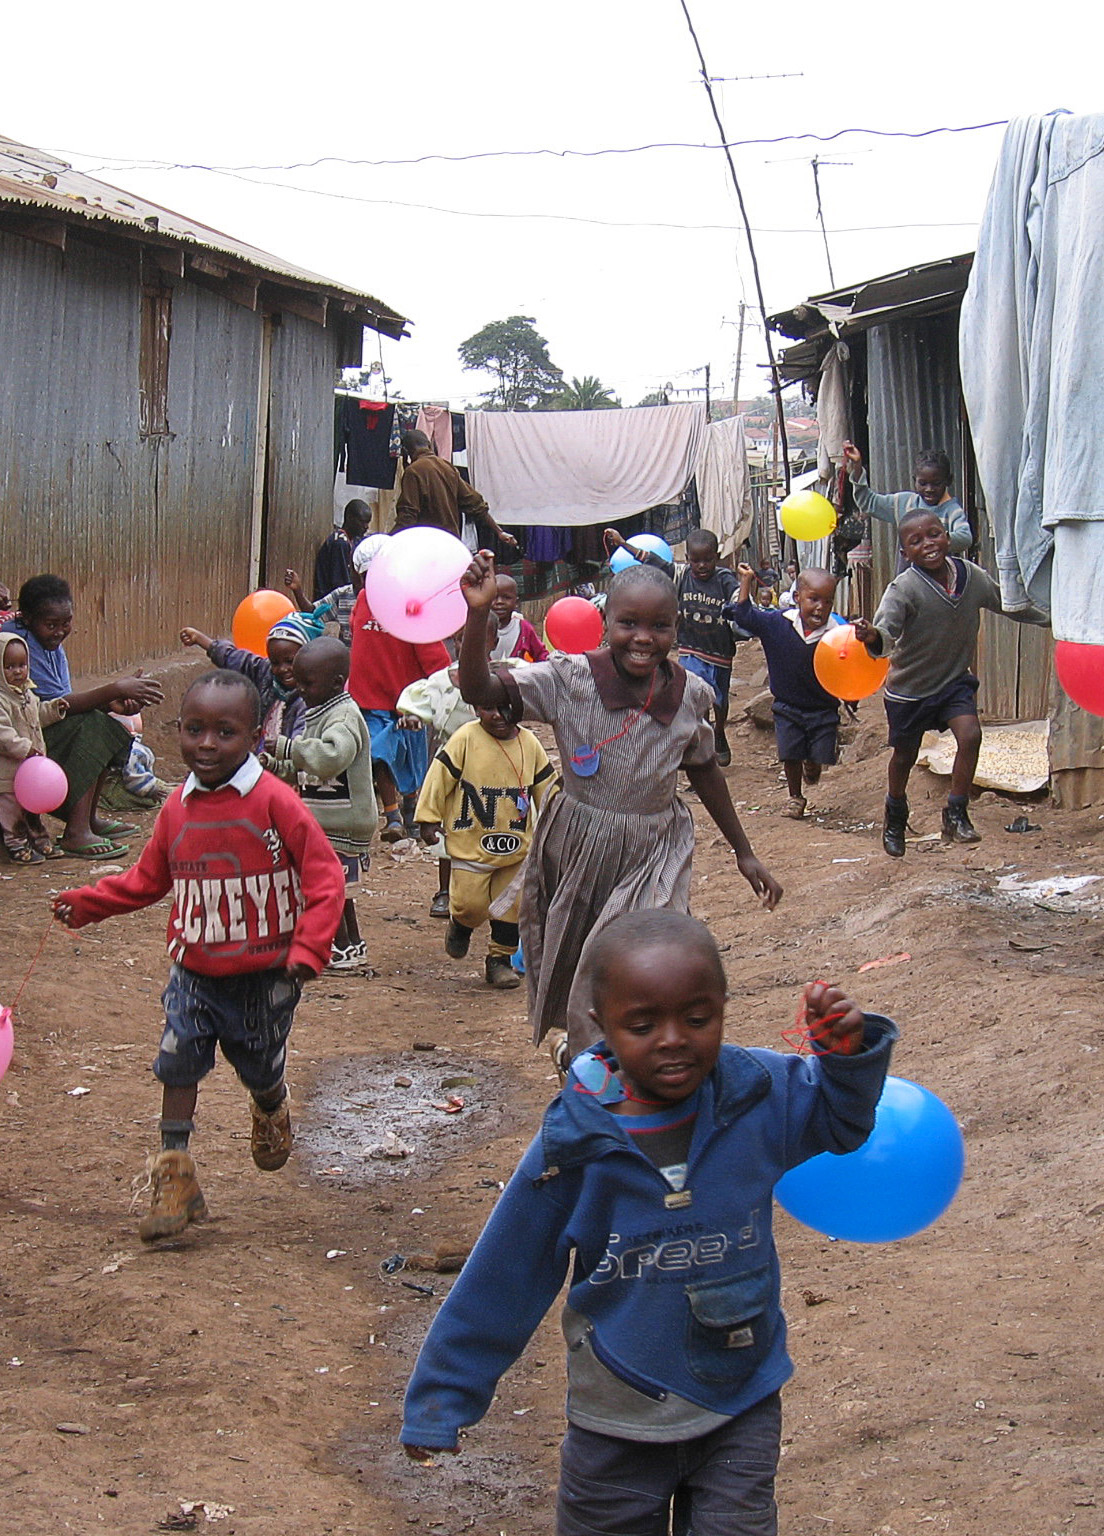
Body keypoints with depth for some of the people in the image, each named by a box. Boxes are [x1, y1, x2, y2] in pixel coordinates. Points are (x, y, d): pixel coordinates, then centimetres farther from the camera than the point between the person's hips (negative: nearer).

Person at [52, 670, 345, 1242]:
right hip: (194, 972, 3)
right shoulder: (177, 808, 0)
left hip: (263, 974, -3)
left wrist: (307, 949, -23)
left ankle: (272, 1113, 50)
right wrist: (88, 903, 4)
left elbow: (324, 877, -15)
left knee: (260, 1070, 14)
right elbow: (148, 877, 13)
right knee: (178, 1062, -5)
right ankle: (174, 1180, 5)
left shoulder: (274, 802, -16)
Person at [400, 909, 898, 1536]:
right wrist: (440, 1401, 1)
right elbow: (500, 1285, -7)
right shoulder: (573, 1148, -18)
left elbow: (841, 1120, 9)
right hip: (620, 1424, -1)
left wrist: (848, 1051, -13)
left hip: (743, 1405, 1)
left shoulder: (760, 1094, -13)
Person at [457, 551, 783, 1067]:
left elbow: (704, 771, 7)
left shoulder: (690, 695, -10)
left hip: (654, 855, 0)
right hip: (575, 850, 0)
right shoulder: (570, 680, -17)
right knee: (565, 962, 20)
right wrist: (478, 613, -38)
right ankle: (566, 1030, 51)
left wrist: (744, 853, 15)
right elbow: (478, 691, -24)